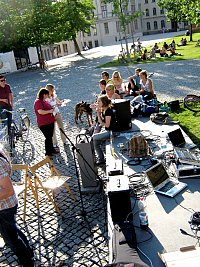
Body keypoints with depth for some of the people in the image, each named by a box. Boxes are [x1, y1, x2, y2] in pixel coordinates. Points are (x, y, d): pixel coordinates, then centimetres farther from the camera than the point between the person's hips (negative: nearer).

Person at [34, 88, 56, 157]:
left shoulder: (45, 101, 15)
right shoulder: (38, 102, -14)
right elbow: (40, 112, -26)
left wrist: (52, 109, 13)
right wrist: (49, 111, -20)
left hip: (50, 122, 9)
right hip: (44, 124, -9)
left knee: (50, 136, 19)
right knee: (48, 137, -6)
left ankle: (51, 150, 33)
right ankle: (48, 153, 5)